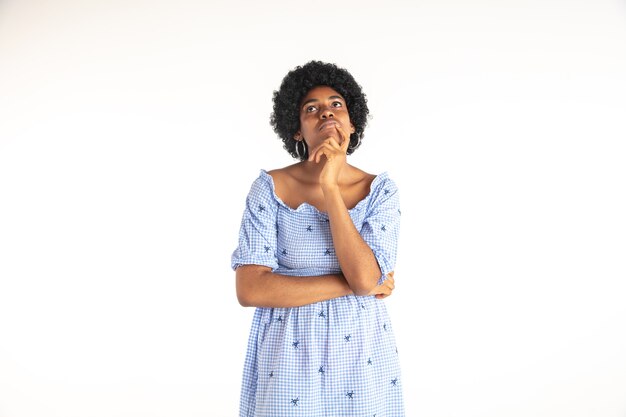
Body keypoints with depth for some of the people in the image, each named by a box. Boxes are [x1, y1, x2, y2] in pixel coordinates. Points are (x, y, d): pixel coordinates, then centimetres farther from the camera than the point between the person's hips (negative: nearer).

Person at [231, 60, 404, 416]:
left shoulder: (380, 190, -4)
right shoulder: (270, 188, -8)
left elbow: (365, 277, -19)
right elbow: (250, 290, -16)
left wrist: (330, 186, -21)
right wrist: (351, 284, -15)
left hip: (362, 355, 2)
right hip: (289, 355, -1)